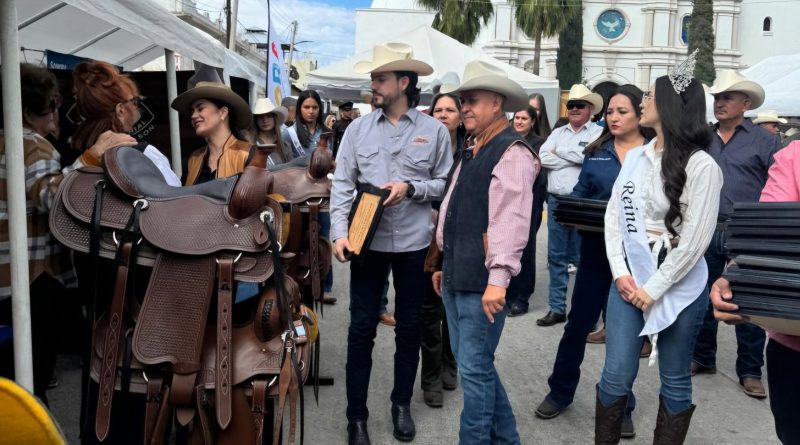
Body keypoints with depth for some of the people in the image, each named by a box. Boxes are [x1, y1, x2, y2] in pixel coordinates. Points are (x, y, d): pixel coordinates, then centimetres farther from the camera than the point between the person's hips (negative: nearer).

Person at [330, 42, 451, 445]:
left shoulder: (434, 131, -1)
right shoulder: (358, 129, 2)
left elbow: (447, 184, 1)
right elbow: (342, 185, -1)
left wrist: (410, 188, -15)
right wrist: (340, 233, -12)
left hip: (414, 244, 0)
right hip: (368, 242, 1)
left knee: (409, 327, 13)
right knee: (361, 329, 5)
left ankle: (401, 404, 31)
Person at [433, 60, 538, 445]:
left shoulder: (512, 152, -12)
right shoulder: (470, 150, 17)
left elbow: (510, 219, -22)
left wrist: (498, 278, -28)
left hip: (481, 281, -10)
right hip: (456, 276, 10)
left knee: (474, 368, -1)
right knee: (470, 361, 17)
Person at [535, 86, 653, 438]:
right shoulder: (596, 152, 5)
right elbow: (579, 195, 7)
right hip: (597, 250, 2)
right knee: (578, 323, 9)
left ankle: (621, 405, 27)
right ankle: (560, 391, 26)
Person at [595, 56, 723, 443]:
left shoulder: (701, 166, -11)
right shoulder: (635, 157, 7)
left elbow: (694, 241, -13)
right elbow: (613, 217, 7)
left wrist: (653, 289, -11)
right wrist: (621, 273, -4)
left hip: (680, 287, -4)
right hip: (629, 279, 5)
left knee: (674, 382, 10)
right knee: (616, 376, 5)